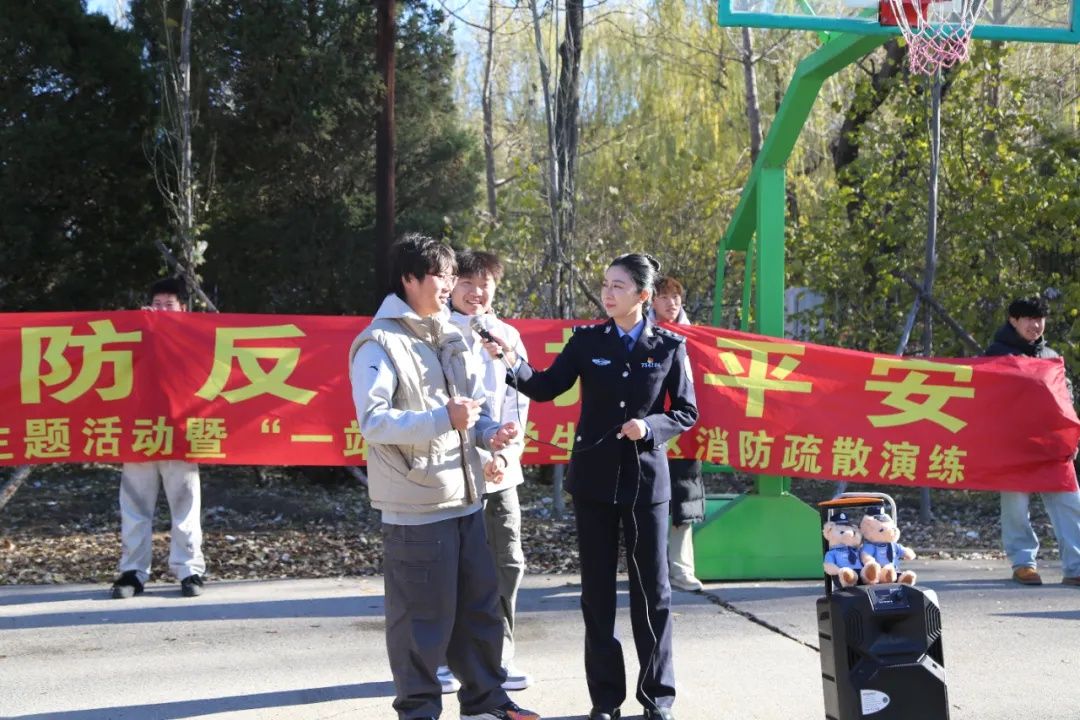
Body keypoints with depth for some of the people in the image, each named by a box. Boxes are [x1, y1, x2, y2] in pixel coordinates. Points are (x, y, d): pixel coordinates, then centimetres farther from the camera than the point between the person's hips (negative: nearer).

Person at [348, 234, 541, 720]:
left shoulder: (450, 337, 15)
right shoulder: (379, 342, -10)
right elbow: (373, 421, -20)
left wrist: (487, 433, 0)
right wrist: (443, 418, -26)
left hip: (465, 498, 8)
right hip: (416, 506, -8)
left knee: (479, 605, 15)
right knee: (423, 616, -1)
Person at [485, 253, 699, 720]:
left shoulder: (669, 347, -2)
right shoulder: (587, 340, 1)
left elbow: (686, 413, 1)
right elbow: (546, 388, -3)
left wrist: (650, 427, -17)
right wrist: (514, 364, -20)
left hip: (646, 479, -1)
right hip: (593, 478, 2)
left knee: (652, 589, 5)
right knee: (597, 590, 6)